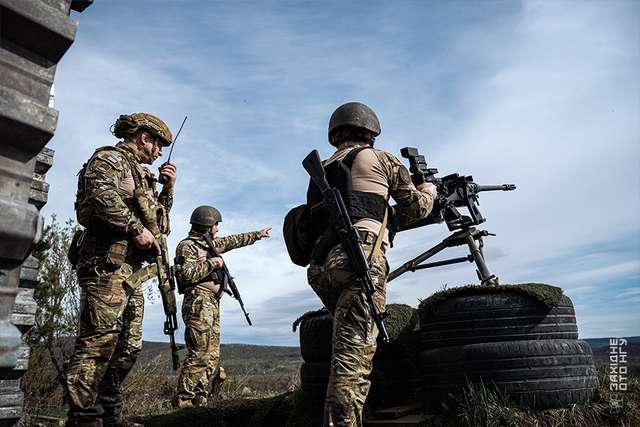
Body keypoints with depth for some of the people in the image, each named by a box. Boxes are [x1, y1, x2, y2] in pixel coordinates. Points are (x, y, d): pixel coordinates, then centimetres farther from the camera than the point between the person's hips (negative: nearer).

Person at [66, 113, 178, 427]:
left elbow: (158, 221, 32)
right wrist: (136, 228, -21)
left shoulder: (140, 174, 28)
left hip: (131, 270, 10)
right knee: (100, 339, -13)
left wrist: (168, 189, 19)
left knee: (128, 346, 10)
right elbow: (99, 192, -22)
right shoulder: (111, 158, 0)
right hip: (107, 262, -10)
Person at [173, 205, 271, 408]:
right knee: (200, 354, -15)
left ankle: (199, 401, 9)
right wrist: (212, 263, -12)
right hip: (199, 303, -9)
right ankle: (183, 402, -11)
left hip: (212, 304, 9)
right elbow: (186, 274, -19)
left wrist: (257, 234, 39)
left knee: (212, 356, 6)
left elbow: (233, 241, 34)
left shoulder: (210, 243, 21)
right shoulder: (187, 246, -4)